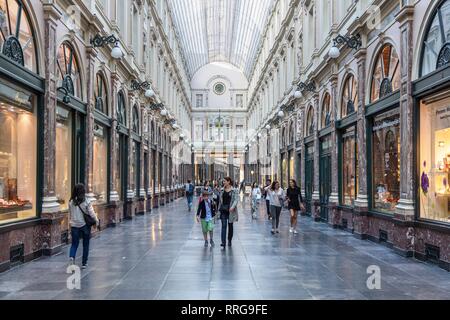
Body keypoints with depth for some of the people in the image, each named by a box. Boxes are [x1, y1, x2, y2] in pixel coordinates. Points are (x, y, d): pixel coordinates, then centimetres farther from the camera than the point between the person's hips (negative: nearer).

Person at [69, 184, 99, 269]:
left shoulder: (71, 202, -2)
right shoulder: (86, 202, -12)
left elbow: (70, 215, 7)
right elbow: (91, 213, -10)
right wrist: (97, 221, 4)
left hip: (74, 226, 2)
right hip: (85, 225, -2)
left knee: (74, 243, 12)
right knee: (85, 244, 11)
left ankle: (72, 257, -15)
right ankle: (84, 263, 15)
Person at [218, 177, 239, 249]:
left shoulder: (234, 190, -4)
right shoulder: (222, 190, 9)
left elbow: (236, 199, -11)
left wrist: (232, 207, -25)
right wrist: (219, 208, 13)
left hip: (230, 210, -3)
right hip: (223, 210, 3)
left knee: (230, 225, 10)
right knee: (223, 226, -6)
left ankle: (229, 241, 26)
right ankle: (223, 243, -12)